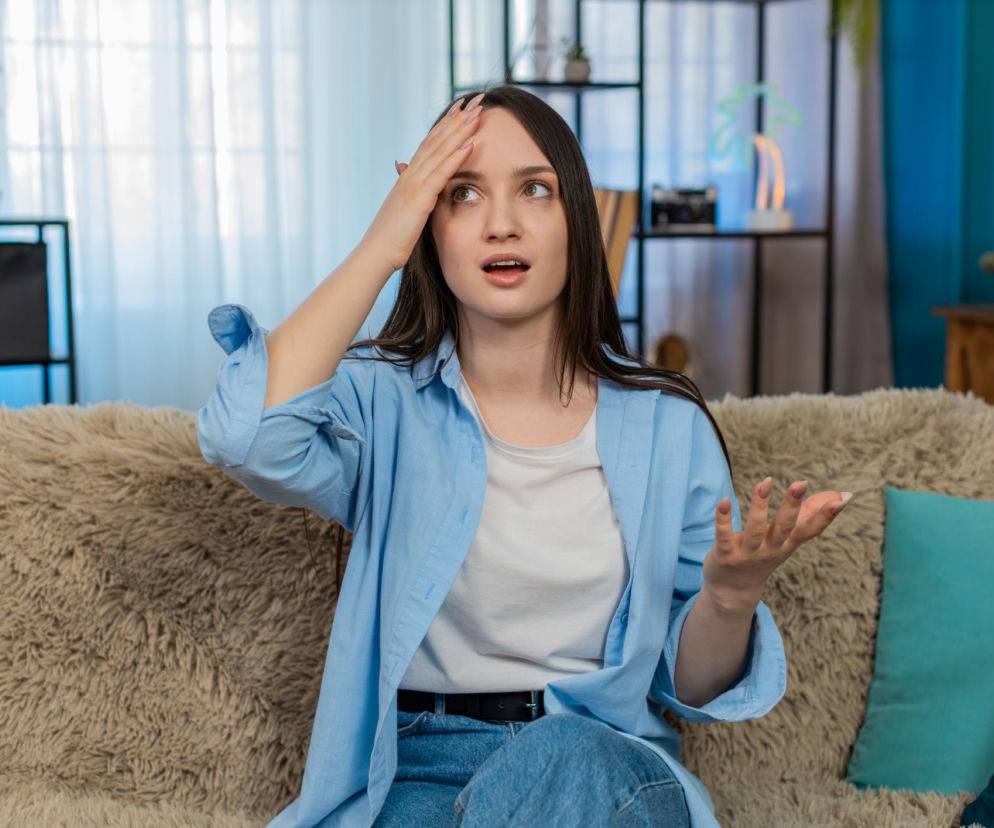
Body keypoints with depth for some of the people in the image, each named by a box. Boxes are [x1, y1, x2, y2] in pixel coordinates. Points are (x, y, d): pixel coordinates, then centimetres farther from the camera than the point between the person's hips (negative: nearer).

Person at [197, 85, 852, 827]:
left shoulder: (667, 423, 3)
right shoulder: (384, 399, 0)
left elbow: (689, 684, 7)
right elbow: (248, 440, -25)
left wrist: (733, 595, -16)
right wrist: (381, 248, -16)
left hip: (606, 764, 2)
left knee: (563, 761, -34)